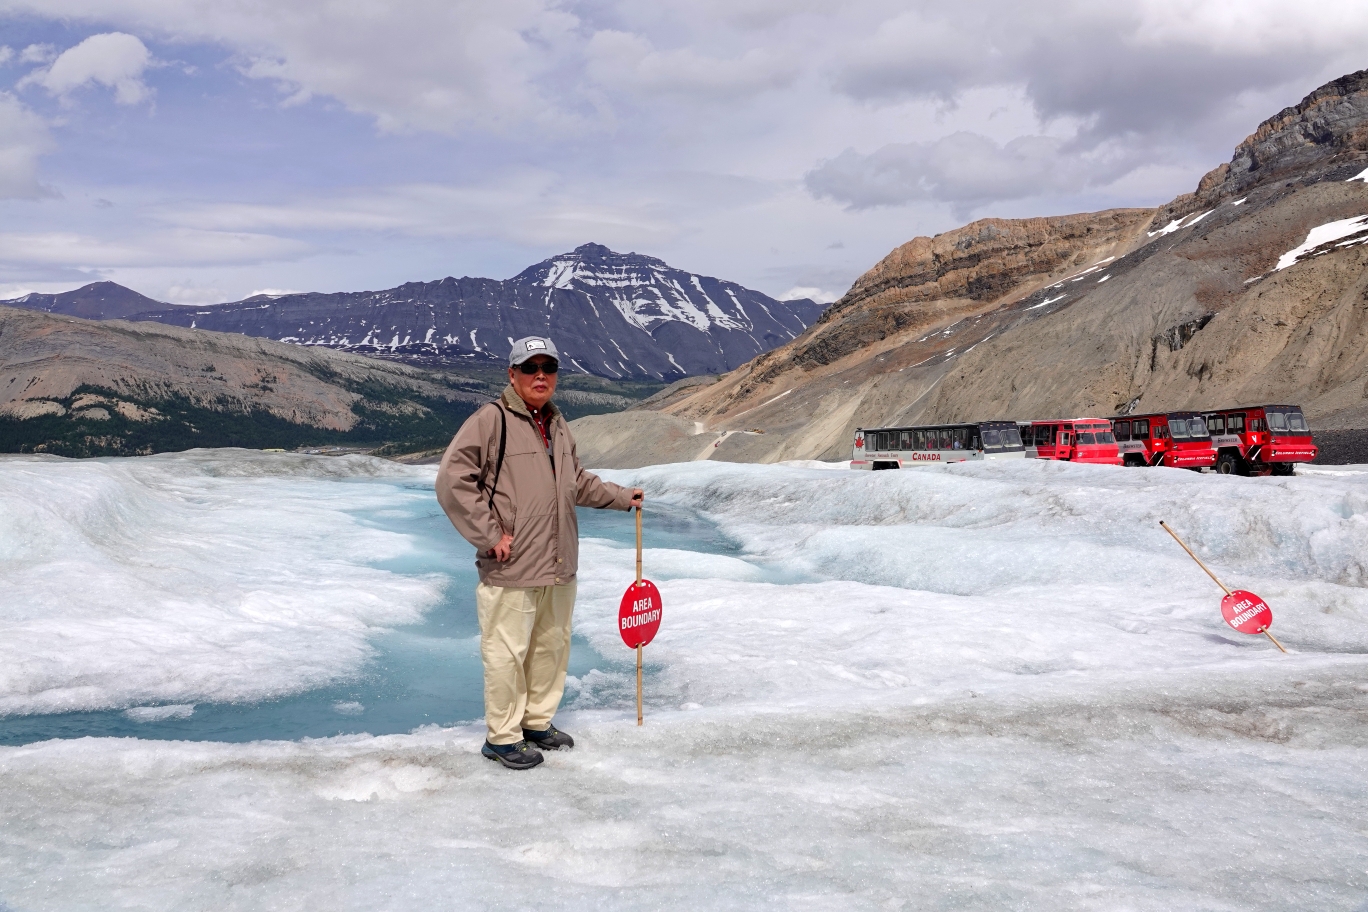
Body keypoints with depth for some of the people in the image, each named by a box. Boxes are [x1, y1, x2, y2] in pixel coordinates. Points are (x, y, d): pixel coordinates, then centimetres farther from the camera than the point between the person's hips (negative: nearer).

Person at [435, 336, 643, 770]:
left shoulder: (558, 425, 14)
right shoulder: (491, 420, -11)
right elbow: (452, 480, -17)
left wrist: (620, 496, 23)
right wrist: (489, 535, -17)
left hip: (559, 567, 8)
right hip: (511, 570, -8)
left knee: (552, 646, 17)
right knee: (507, 653, 0)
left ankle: (537, 721, 33)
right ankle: (502, 737, 16)